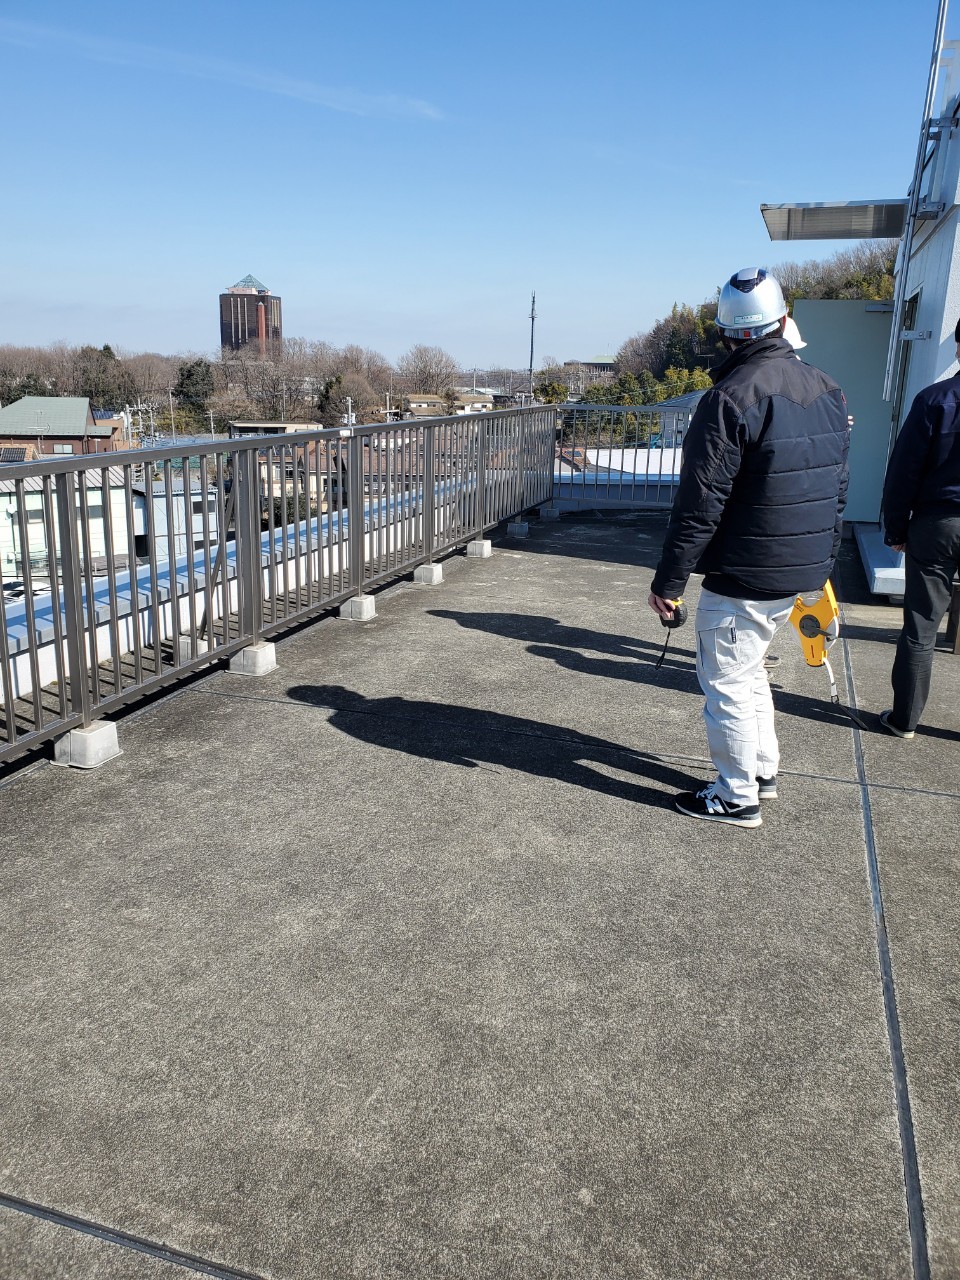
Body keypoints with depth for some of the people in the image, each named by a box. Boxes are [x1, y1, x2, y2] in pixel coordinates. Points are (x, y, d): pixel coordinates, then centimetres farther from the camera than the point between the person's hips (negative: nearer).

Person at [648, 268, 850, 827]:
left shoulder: (732, 397, -18)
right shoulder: (829, 390, 6)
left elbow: (700, 506, -19)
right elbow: (837, 490, 13)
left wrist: (669, 580, -12)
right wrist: (825, 563, 22)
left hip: (743, 578, -8)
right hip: (803, 572, 8)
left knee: (727, 681, 6)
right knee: (748, 667, 24)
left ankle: (737, 797, 17)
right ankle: (763, 772, 35)